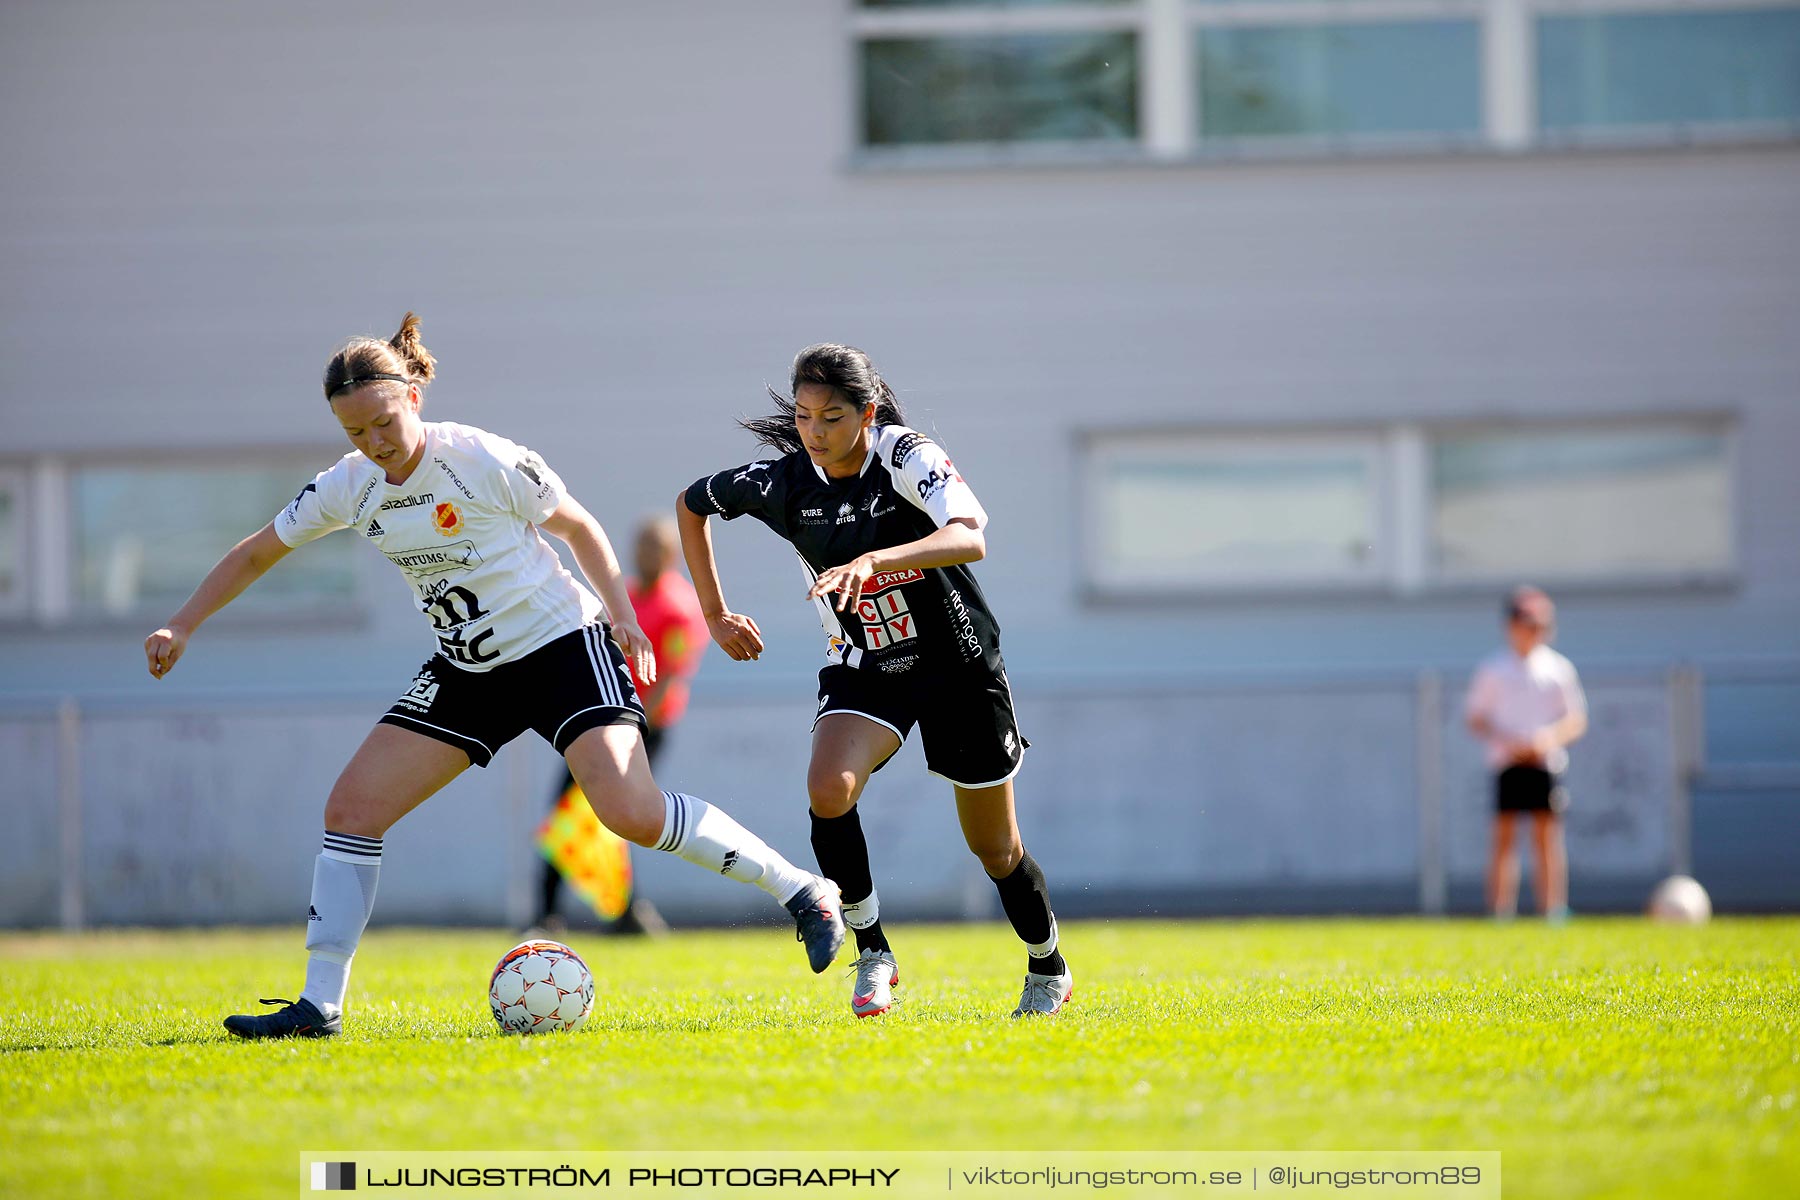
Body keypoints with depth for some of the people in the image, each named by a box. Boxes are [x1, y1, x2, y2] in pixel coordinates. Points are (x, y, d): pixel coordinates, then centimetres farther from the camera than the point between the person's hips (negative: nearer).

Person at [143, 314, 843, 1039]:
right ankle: (318, 1006, -1)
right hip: (468, 672, 6)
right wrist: (181, 627, 6)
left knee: (632, 812, -25)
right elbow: (258, 552, 12)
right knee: (352, 807, -6)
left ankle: (803, 892, -11)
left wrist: (620, 614, -11)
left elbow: (576, 525, -3)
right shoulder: (348, 487, -3)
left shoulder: (487, 462, -18)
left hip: (563, 645, -6)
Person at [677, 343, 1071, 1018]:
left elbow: (970, 538, -40)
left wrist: (870, 562, -53)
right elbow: (691, 504, 8)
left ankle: (1049, 970, 36)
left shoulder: (909, 457, -22)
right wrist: (716, 615, 7)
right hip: (865, 669, 2)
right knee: (828, 789, -28)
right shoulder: (782, 483, -12)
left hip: (956, 665, -2)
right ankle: (873, 955, -11)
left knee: (993, 848, 9)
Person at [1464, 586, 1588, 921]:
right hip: (1506, 765, -1)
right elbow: (1475, 718, 5)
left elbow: (1576, 720, 9)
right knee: (1504, 838, -5)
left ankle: (1554, 913, -2)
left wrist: (1549, 738, -11)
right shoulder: (1493, 668, 5)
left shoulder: (1559, 668, 7)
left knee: (1547, 838, -2)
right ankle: (1500, 915, -5)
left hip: (1547, 764, 1)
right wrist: (1506, 741, -11)